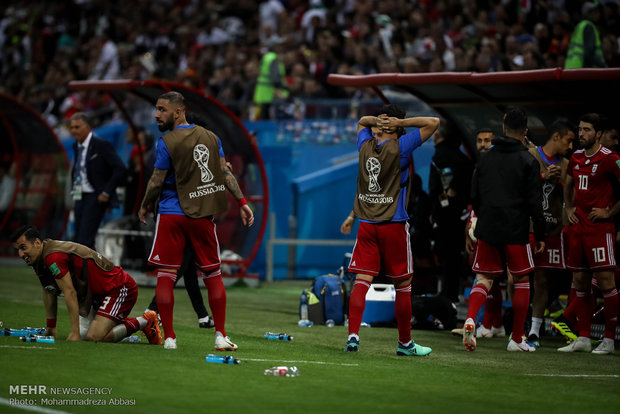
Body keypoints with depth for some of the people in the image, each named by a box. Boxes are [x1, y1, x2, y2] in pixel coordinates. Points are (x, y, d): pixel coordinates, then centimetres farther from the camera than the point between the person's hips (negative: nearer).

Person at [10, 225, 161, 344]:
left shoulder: (53, 257, -26)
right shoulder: (39, 260, 5)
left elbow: (70, 293, -27)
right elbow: (49, 292, 17)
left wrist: (75, 333, -26)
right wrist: (51, 326, 17)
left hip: (121, 289, -11)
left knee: (94, 337, -23)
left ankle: (144, 322, -6)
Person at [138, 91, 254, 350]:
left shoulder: (166, 143, -10)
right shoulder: (211, 137, 6)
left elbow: (157, 182, -7)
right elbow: (225, 173, 4)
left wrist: (145, 206, 9)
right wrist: (242, 203, 8)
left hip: (172, 214, -4)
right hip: (203, 214, 4)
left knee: (165, 275, 2)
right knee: (212, 274, 11)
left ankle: (169, 337, 0)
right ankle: (221, 337, 10)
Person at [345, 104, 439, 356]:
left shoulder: (365, 145, 6)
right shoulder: (400, 147, -7)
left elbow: (362, 122, 29)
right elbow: (433, 123, -5)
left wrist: (376, 121, 9)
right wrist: (401, 122, -5)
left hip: (366, 225, 4)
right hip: (394, 225, -4)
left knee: (362, 281, -2)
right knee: (403, 285, 7)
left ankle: (353, 335, -17)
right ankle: (405, 343, 14)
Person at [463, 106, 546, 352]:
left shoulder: (486, 157, 7)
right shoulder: (528, 161, -6)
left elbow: (474, 196, 12)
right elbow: (535, 202, -7)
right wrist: (540, 235, 0)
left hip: (487, 230, 3)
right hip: (516, 231, -3)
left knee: (484, 279, 7)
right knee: (522, 280, 11)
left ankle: (470, 319, -22)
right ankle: (517, 339, 11)